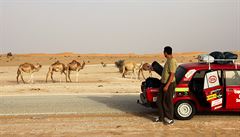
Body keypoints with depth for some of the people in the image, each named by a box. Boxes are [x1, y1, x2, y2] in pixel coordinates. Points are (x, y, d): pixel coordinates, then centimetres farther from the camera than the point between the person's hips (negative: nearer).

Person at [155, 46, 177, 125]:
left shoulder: (172, 61, -20)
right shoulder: (168, 60, 11)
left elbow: (172, 75, -23)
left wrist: (167, 86, -25)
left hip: (169, 84, -10)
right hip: (164, 83, 10)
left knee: (168, 102, 0)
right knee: (160, 101, 14)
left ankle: (170, 119, 13)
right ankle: (161, 117, 25)